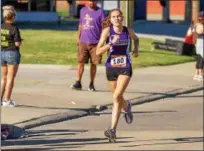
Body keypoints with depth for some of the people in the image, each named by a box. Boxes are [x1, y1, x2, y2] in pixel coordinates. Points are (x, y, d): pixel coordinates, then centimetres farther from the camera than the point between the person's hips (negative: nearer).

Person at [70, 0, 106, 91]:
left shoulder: (100, 12, -3)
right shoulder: (83, 10, 11)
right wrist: (78, 37, 16)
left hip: (95, 42, -3)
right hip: (83, 42, 3)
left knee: (93, 64, 4)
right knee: (80, 62, -3)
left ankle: (91, 84, 14)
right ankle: (78, 83, 0)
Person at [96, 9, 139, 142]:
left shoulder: (128, 31, -1)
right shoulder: (107, 31, -8)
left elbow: (136, 39, 25)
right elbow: (98, 52, -13)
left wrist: (136, 49, 7)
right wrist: (111, 43, -25)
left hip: (125, 68, -1)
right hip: (111, 67, 1)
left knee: (117, 96, -20)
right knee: (118, 98, 17)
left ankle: (113, 129, -20)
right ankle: (127, 107, 55)